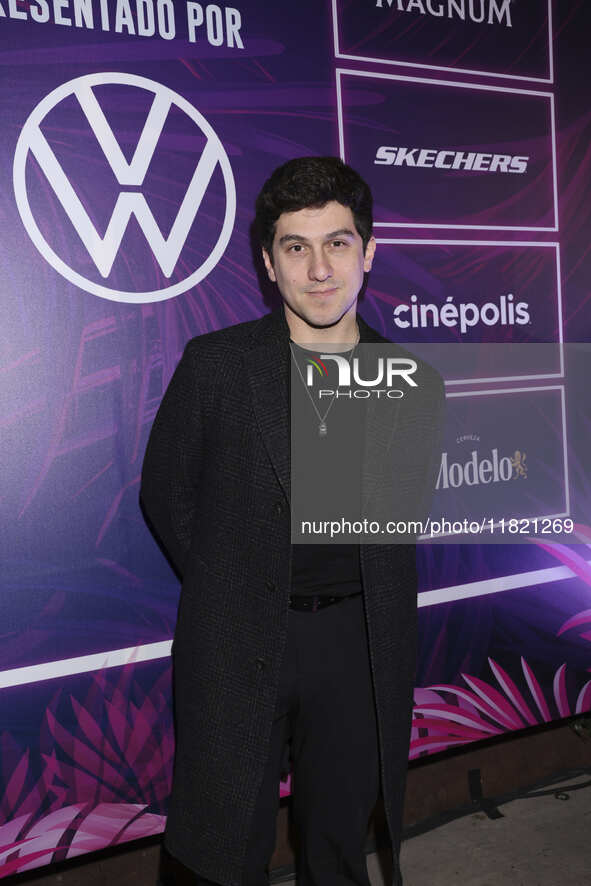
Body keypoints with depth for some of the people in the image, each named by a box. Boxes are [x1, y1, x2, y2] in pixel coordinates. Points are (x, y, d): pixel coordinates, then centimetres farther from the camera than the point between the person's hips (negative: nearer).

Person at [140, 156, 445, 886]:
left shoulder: (417, 385, 0)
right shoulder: (213, 364, -6)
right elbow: (165, 493, 1)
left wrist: (364, 604, 5)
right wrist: (228, 592, 0)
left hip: (357, 645, 2)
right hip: (236, 642, -1)